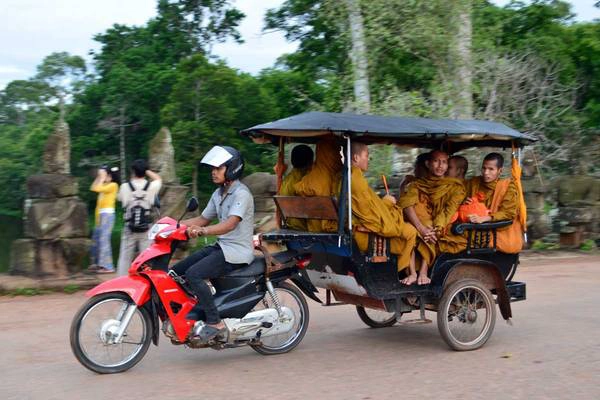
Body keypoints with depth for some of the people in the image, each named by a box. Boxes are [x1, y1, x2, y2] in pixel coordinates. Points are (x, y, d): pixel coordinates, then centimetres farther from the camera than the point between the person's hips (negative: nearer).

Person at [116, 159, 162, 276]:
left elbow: (119, 197, 18)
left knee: (125, 258, 7)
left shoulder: (125, 186, -4)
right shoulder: (151, 186, -4)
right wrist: (146, 170, 14)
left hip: (129, 229, 1)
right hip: (146, 229, 0)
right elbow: (158, 179, 19)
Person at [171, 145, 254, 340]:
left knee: (193, 274, -27)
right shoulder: (218, 193, 16)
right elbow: (203, 219, 21)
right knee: (175, 272, 2)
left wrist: (202, 231, -42)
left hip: (236, 251, -10)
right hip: (220, 246, 10)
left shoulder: (241, 193, -14)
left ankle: (215, 322, -21)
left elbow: (230, 223, -28)